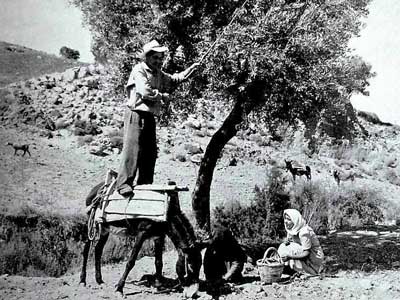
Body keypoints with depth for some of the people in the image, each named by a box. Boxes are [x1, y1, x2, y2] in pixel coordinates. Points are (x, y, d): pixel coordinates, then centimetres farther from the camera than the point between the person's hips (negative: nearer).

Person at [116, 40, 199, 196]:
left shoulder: (160, 74, 20)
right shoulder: (139, 70, -6)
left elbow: (175, 79, 36)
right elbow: (145, 92, -18)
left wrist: (192, 68, 25)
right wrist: (163, 96, -4)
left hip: (150, 116, 9)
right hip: (136, 114, -9)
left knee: (150, 151, 7)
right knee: (132, 148, -16)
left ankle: (145, 184, 14)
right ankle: (123, 183, -16)